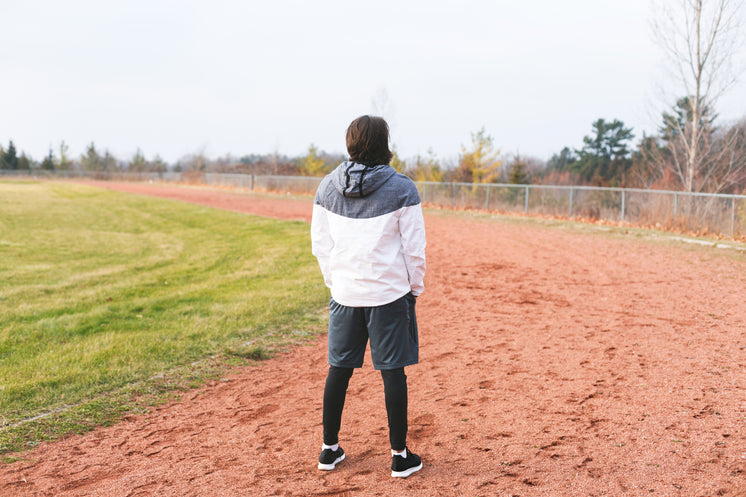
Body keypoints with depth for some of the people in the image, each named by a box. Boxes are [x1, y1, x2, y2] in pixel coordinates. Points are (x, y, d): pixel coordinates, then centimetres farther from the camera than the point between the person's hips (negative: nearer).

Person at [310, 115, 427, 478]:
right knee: (392, 371, 5)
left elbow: (320, 244, 6)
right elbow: (414, 247, -7)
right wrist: (414, 288, 6)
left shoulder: (327, 187, 1)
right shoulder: (401, 189, -9)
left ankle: (330, 449, 24)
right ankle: (400, 455, 15)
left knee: (339, 369, 13)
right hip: (389, 293, -3)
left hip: (344, 294, 3)